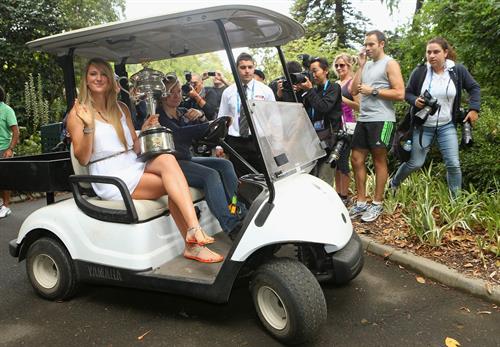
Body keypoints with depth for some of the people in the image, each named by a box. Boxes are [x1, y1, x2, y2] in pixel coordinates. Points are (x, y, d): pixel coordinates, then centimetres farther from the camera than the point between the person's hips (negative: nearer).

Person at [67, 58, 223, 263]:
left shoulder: (121, 108, 16)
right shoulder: (78, 113, 1)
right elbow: (83, 159, -7)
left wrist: (144, 131, -2)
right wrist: (88, 127, -20)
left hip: (134, 166, 5)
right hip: (110, 178, -4)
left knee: (167, 159, -29)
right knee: (173, 184, -25)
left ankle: (192, 240, -37)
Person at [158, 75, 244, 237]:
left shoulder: (184, 112, 17)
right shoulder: (158, 116, -6)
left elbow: (204, 133, 8)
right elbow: (178, 133, -24)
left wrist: (201, 118, -13)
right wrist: (209, 126, -30)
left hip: (187, 159, 8)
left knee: (225, 164, -13)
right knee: (210, 174, -28)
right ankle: (231, 226, -31)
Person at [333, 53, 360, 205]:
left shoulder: (352, 83, -5)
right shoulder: (335, 84, 16)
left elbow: (359, 106, -13)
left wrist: (343, 99, -21)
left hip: (346, 125, -8)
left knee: (343, 160, -5)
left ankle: (344, 196, 5)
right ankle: (337, 192, 22)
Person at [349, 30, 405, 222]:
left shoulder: (390, 64, -2)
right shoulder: (367, 65, 18)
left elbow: (400, 94, -12)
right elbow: (354, 91, 8)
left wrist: (372, 91, -12)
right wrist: (360, 65, 5)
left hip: (381, 119, -7)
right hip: (363, 119, 7)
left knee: (379, 161, 2)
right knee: (357, 160, 6)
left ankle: (377, 204, 11)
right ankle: (361, 203, 15)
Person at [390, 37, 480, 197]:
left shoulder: (458, 70, -5)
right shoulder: (419, 72, -9)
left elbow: (474, 88, 7)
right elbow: (407, 93, 2)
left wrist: (474, 109, -4)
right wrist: (415, 101, -19)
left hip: (447, 126, 1)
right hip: (423, 126, -1)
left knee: (453, 164, -2)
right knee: (415, 163, 4)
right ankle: (393, 184, 30)